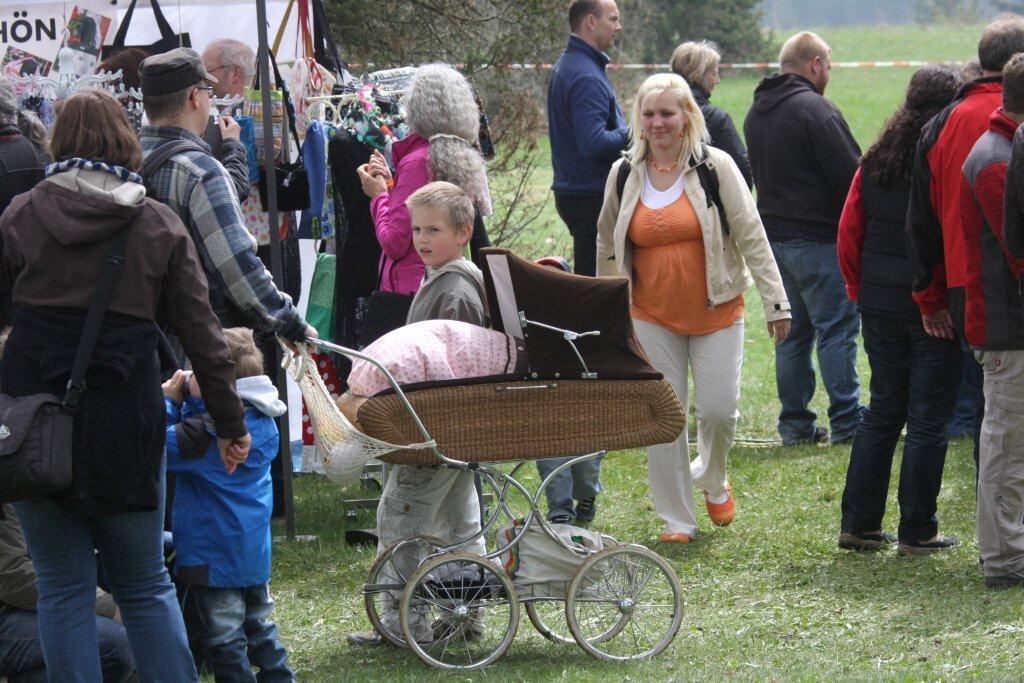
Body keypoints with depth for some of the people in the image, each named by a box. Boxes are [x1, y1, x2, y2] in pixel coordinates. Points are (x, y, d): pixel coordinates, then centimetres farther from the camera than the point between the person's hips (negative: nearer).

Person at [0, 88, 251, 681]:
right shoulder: (160, 226, 2)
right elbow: (201, 333, 3)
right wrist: (231, 424, 11)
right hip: (127, 422, 1)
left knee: (64, 589, 7)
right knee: (145, 583, 14)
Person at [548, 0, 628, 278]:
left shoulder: (565, 66, 15)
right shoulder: (586, 77, -19)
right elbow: (594, 144, -27)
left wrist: (627, 132, 11)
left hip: (572, 190, 10)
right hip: (592, 197, -10)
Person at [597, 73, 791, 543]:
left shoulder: (715, 167, -6)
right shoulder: (624, 174, 3)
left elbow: (751, 236, -5)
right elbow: (607, 246, 16)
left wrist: (775, 303, -8)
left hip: (716, 311, -2)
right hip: (651, 316, 2)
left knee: (719, 409, -5)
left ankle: (713, 479, 28)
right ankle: (676, 518, 9)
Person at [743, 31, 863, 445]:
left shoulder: (757, 112, 13)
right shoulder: (814, 110, -16)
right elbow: (850, 174, -16)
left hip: (774, 236, 8)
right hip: (818, 237, -8)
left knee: (792, 333, 13)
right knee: (836, 329, -4)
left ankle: (795, 423, 13)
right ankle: (847, 423, -5)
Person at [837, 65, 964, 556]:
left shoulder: (875, 163, 4)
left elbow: (848, 232, 7)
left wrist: (858, 290, 17)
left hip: (880, 307, 5)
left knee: (882, 410, 15)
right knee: (929, 418, 2)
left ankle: (858, 523, 14)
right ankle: (917, 532, 5)